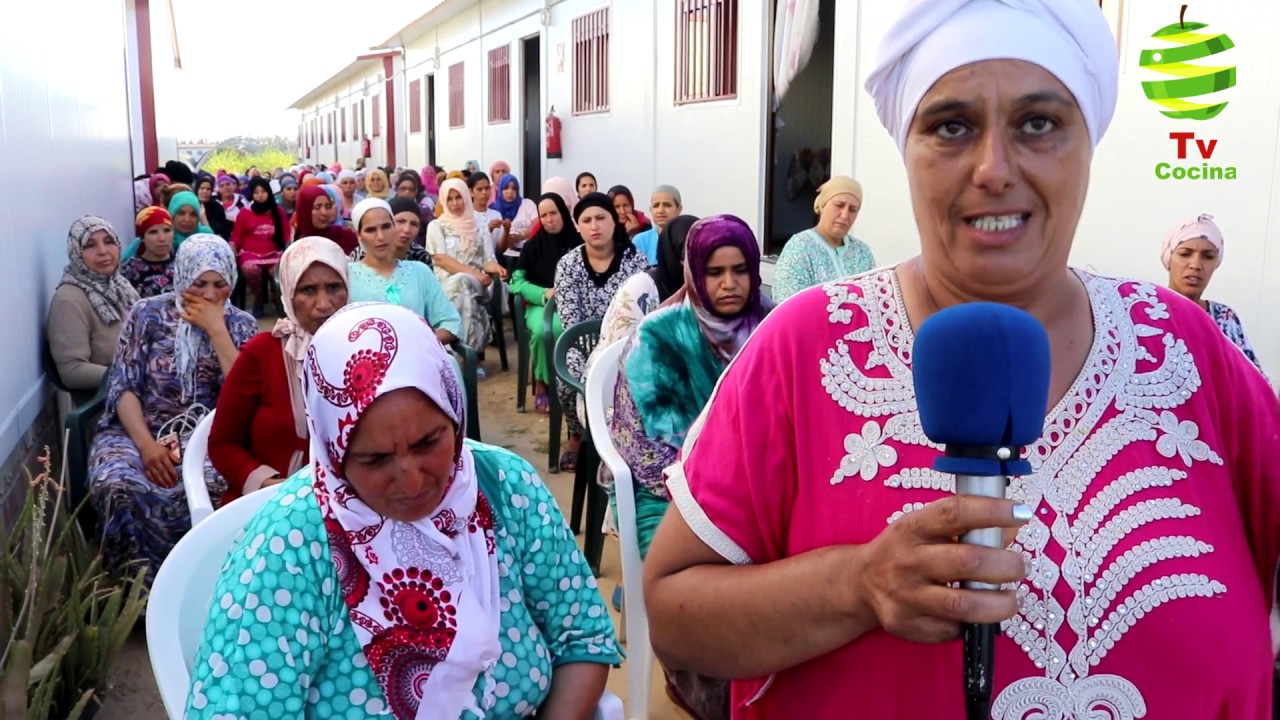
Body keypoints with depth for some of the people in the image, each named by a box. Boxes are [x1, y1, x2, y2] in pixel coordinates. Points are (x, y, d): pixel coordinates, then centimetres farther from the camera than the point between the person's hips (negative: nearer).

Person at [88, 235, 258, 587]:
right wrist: (146, 444, -18)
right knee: (117, 485, -34)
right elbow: (122, 387, -2)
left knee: (213, 485, -36)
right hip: (140, 427, 1)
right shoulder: (147, 314, 3)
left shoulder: (241, 324, 5)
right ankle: (139, 585, -12)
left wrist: (216, 329, -12)